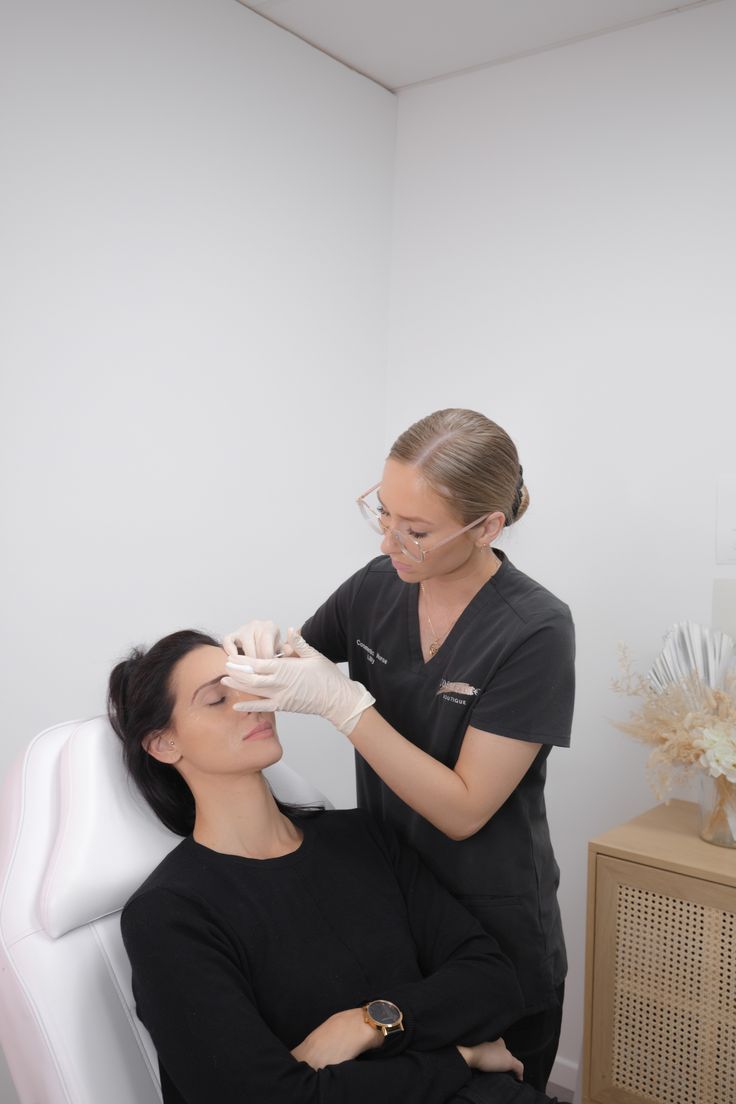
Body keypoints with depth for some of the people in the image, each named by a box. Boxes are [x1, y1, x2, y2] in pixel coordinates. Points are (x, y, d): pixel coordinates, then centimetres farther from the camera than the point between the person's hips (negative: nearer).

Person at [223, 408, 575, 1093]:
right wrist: (259, 648, -15)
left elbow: (463, 811, -24)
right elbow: (295, 664, 8)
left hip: (494, 931, -4)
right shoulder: (377, 586, -8)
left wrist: (344, 703, -31)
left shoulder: (535, 632, -23)